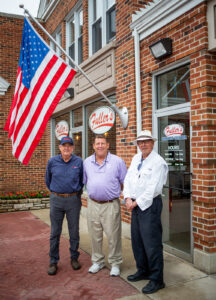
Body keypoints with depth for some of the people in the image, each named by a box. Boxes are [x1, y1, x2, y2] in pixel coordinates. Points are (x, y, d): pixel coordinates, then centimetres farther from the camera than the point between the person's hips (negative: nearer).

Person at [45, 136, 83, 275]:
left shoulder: (79, 162, -4)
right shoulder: (52, 162, -1)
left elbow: (82, 180, 10)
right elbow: (48, 180, 14)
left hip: (73, 200, 0)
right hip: (56, 200, 1)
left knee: (74, 231, 9)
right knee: (55, 233, 6)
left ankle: (74, 258, 26)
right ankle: (53, 261, 18)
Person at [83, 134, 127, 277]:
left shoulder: (117, 161, -3)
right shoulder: (87, 162, 7)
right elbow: (83, 181, 16)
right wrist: (92, 193, 9)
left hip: (111, 205, -3)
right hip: (93, 204, 3)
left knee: (113, 236, 3)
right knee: (95, 235, 13)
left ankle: (115, 263, 21)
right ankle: (98, 261, 31)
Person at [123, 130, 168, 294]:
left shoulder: (158, 162, -13)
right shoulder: (136, 158, 11)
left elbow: (153, 189, -18)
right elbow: (128, 178, 11)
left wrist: (136, 203, -12)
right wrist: (128, 198, -3)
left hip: (149, 205, -8)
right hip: (135, 205, 8)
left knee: (152, 243, -3)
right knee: (137, 241, 17)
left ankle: (157, 280, 11)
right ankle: (143, 271, 34)